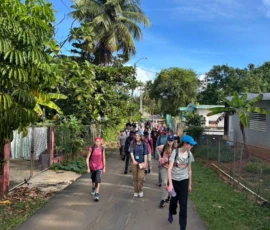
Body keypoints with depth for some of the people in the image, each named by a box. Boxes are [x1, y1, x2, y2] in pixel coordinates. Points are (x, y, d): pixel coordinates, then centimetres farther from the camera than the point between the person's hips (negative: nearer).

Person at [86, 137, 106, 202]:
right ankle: (93, 189, 50)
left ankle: (97, 195, -14)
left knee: (98, 180, -17)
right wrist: (88, 168, -12)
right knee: (93, 179, 21)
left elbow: (103, 158, 1)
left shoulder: (102, 149, -9)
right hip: (92, 167, 1)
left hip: (99, 167, -1)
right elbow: (87, 158, -10)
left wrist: (104, 167, 3)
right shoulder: (91, 149, -15)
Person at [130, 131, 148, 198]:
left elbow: (145, 154, 0)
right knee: (135, 178, 6)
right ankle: (136, 191, 20)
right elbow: (131, 152, -6)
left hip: (141, 162, -1)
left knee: (141, 177, -14)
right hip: (135, 162, 2)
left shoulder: (144, 144, 0)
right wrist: (133, 160, -20)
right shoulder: (133, 144, 3)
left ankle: (140, 190, 8)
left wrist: (145, 163, -7)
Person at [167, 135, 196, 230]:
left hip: (184, 181, 2)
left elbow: (189, 170, 7)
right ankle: (171, 213, 51)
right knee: (174, 200, 17)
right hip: (174, 180, -2)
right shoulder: (175, 152, -16)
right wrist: (170, 184, -25)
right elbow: (169, 169, -19)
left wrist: (190, 184, 11)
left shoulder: (189, 154, -3)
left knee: (183, 204, -2)